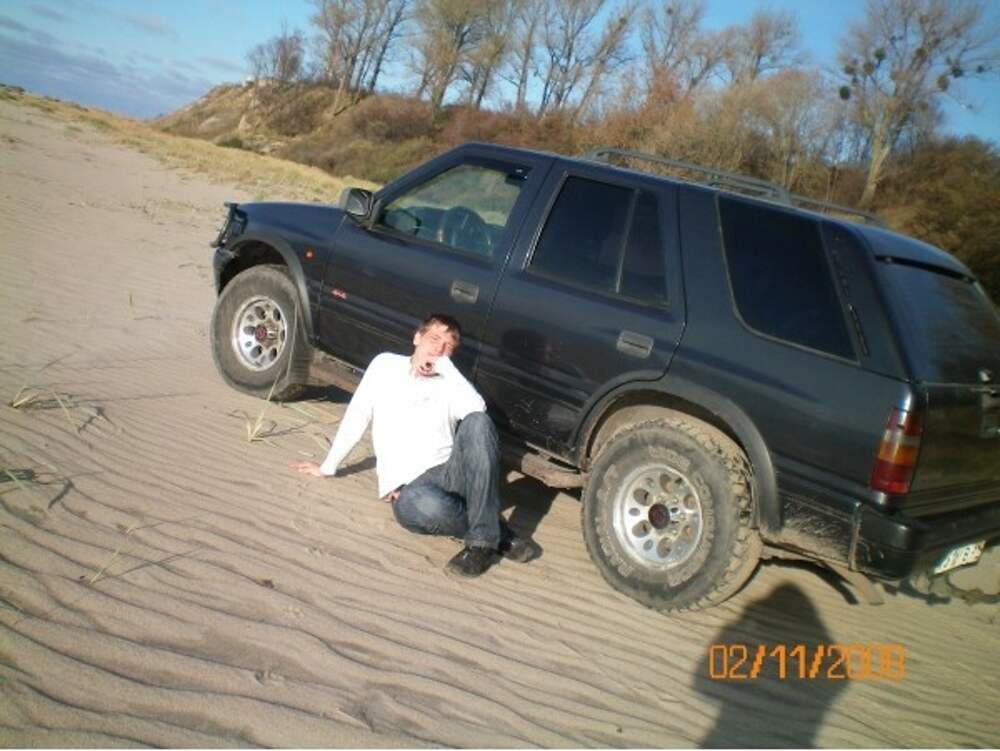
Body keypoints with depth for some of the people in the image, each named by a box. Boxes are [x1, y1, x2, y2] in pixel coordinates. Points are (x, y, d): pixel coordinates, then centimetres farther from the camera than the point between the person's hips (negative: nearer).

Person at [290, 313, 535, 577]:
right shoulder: (386, 365, 13)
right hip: (408, 489, -2)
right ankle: (497, 532, -10)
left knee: (478, 422, -28)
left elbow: (477, 409, -10)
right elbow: (356, 418, 16)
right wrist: (328, 466, 18)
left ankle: (484, 538, -27)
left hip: (452, 474, 2)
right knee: (427, 505, -40)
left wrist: (444, 365, -5)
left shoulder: (449, 384, 13)